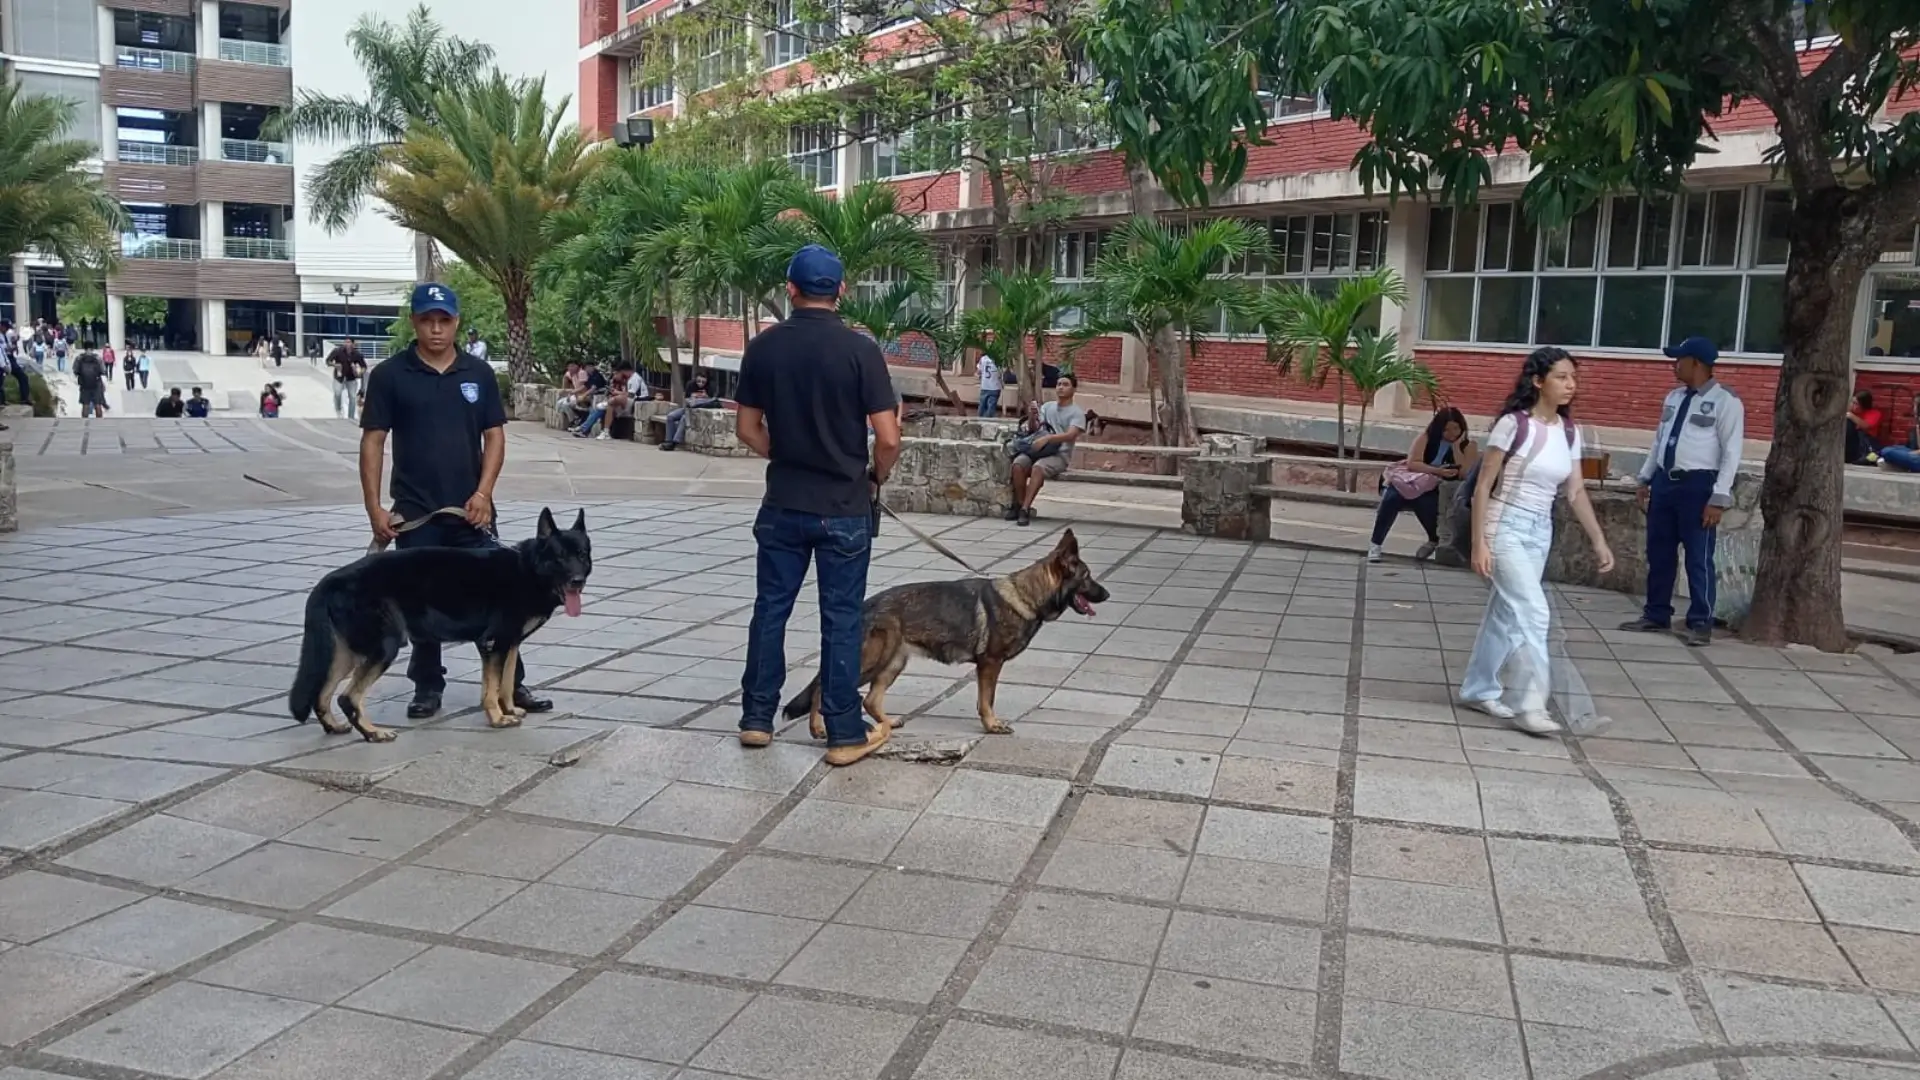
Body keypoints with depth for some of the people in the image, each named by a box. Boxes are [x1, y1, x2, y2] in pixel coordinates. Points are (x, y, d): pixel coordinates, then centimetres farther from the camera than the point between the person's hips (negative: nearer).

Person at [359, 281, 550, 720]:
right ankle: (428, 686, 20)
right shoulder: (390, 375, -1)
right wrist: (374, 507, -8)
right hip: (415, 512, -1)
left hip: (471, 510, 1)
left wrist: (483, 493, -8)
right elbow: (373, 442, -2)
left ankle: (511, 684, 12)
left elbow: (494, 436, 5)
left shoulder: (479, 373, 5)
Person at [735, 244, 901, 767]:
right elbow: (888, 438, -13)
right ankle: (845, 734, 9)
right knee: (840, 619, 3)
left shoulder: (762, 346, -1)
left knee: (771, 609, 13)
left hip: (783, 504, 3)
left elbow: (747, 429, 5)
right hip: (844, 507, -3)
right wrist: (876, 478, 6)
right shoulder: (860, 349, -11)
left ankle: (756, 718, 21)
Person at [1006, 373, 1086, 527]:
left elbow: (1070, 435, -15)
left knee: (1038, 467, -36)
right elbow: (1034, 429, 19)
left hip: (1059, 455, -4)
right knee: (1018, 463, -27)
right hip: (1038, 449, 4)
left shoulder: (1077, 413, 1)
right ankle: (1019, 505, -16)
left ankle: (1025, 509, -35)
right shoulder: (1047, 406, 19)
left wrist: (1047, 438, -28)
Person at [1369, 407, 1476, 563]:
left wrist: (1456, 446, -10)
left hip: (1439, 491, -1)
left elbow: (1465, 474, -10)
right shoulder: (1426, 437, 5)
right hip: (1411, 482, 1)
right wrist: (1437, 471, -20)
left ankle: (1435, 540, -4)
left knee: (1424, 503, -36)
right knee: (1392, 497, -32)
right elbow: (1412, 463, -7)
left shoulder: (1468, 446, 4)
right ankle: (1375, 545, -23)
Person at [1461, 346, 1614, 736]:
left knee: (1506, 613, 14)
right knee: (1533, 613, -15)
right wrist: (1479, 543, -15)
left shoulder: (1569, 433, 6)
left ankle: (1478, 689, 27)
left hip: (1540, 532, 7)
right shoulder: (1513, 424, -13)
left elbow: (1576, 492, 10)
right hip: (1506, 528, -7)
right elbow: (1483, 486, -11)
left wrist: (1599, 540, 5)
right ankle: (1531, 704, -11)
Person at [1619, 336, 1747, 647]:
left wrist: (1719, 498, -17)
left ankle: (1700, 623, 10)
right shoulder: (1674, 397, 13)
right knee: (1658, 552, 12)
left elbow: (1731, 453, -12)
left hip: (1698, 484, -7)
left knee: (1698, 557, 0)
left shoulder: (1725, 401, -9)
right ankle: (1656, 615, 24)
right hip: (1665, 480, 7)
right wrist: (1645, 479, 17)